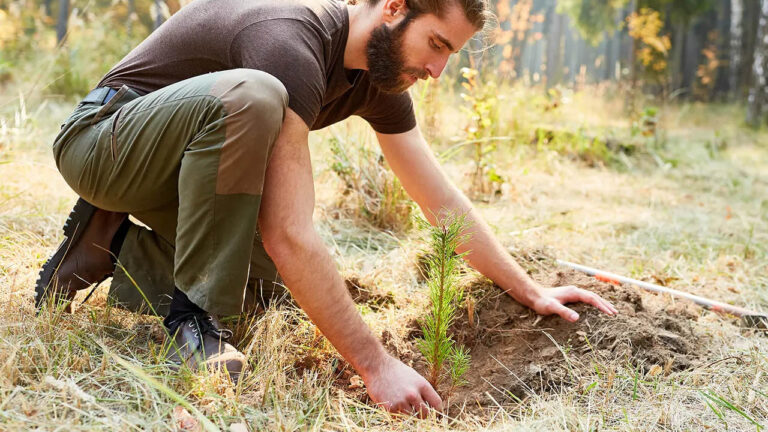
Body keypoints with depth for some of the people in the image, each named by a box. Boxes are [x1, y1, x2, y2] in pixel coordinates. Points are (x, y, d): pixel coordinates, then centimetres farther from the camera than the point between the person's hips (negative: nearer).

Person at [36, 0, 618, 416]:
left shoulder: (381, 75, -4)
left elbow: (444, 202, 2)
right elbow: (288, 234, -39)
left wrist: (531, 293, 1)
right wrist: (377, 366, -37)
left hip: (192, 164, 9)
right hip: (101, 139, -8)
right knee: (251, 94, -36)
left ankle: (119, 246, 9)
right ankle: (194, 313, -23)